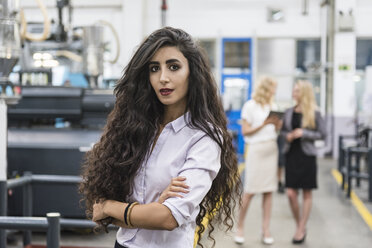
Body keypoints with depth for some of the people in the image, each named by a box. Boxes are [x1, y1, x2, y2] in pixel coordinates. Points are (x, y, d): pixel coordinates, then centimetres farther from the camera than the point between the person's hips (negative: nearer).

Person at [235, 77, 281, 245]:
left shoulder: (272, 107, 14)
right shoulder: (250, 106, -3)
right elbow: (245, 131, -7)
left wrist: (277, 124, -3)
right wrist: (264, 124, -15)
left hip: (271, 149, 6)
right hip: (256, 149, -6)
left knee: (268, 191, 4)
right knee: (250, 191, -4)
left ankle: (266, 230, 10)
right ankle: (240, 228, 9)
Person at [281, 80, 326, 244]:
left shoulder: (314, 113, -4)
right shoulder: (288, 112, 7)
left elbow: (322, 134, -3)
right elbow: (283, 130, 17)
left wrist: (304, 133, -15)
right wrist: (287, 136, -4)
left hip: (307, 155, -3)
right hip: (291, 155, 3)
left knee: (307, 194, 4)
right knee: (291, 193, -2)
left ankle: (301, 229, 13)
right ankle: (299, 225, 18)